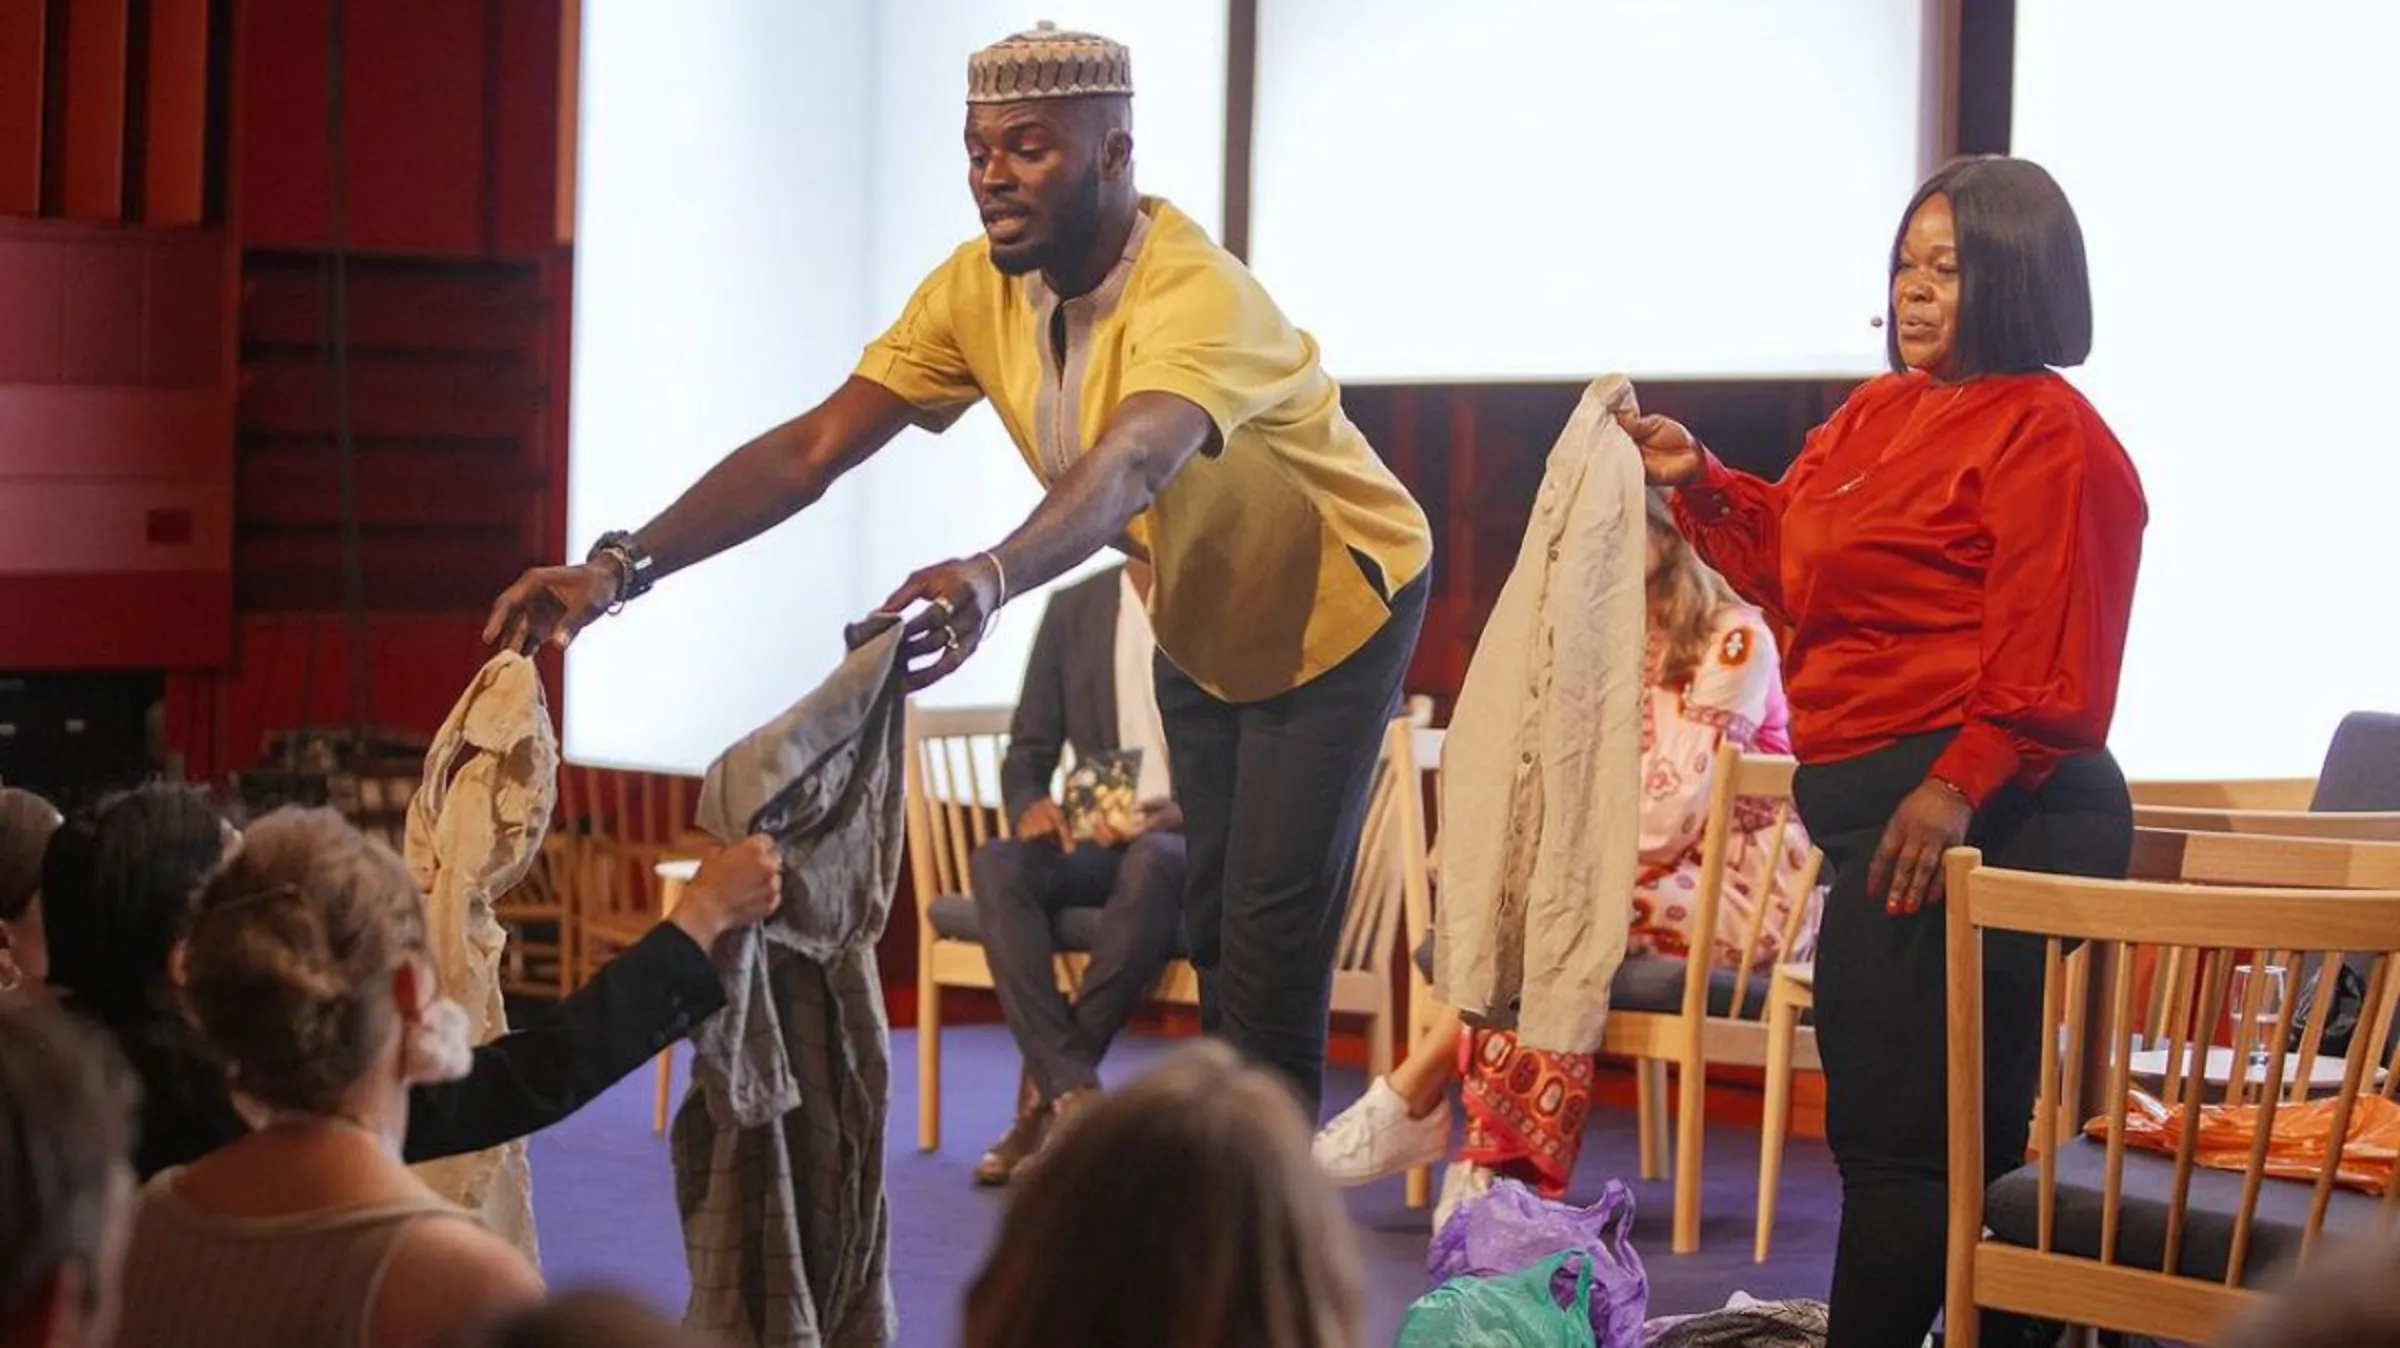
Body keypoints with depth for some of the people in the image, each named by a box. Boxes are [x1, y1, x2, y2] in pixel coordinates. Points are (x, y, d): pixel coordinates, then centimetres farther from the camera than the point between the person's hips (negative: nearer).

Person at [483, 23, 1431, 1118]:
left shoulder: (1196, 295, -37)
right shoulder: (978, 290, -16)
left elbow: (1130, 466, -57)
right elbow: (813, 449, -23)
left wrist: (990, 578, -77)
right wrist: (621, 567, -37)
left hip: (1338, 599, -7)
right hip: (1202, 616, 7)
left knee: (1272, 931, -12)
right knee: (1210, 916, 13)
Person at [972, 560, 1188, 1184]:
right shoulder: (1074, 609, 11)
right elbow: (1029, 750, 13)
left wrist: (1176, 817, -23)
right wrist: (1030, 804, -11)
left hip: (1194, 838, -4)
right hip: (1099, 835, 4)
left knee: (1153, 861, -39)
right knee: (996, 863, -28)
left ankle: (1045, 1098, -30)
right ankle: (1074, 1094, -36)